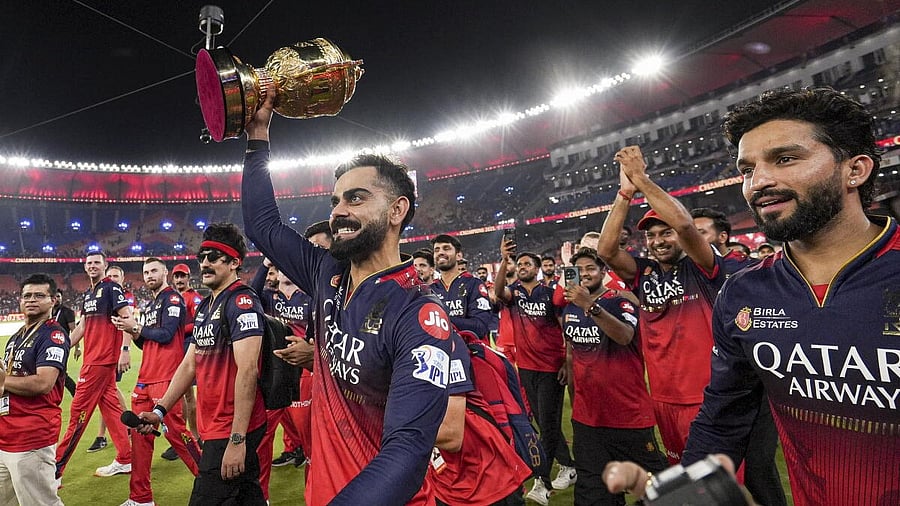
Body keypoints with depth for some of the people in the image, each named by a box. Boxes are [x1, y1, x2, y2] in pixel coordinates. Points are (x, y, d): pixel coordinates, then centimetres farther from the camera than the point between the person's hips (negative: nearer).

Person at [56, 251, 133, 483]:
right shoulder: (88, 293, 16)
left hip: (102, 359, -9)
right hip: (94, 358, 9)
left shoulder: (111, 288, -10)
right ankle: (125, 460, 19)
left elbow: (127, 317, -18)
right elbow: (82, 326, 23)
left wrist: (124, 350, -24)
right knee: (110, 407, 11)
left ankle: (57, 470, 7)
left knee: (78, 412, -3)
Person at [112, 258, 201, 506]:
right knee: (140, 436, 11)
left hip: (165, 379, -9)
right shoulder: (150, 306, 20)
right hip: (145, 380, 9)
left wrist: (136, 327, -5)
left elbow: (166, 335, -17)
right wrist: (132, 331, 3)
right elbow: (145, 344, 22)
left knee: (175, 432, -6)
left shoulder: (172, 298, -7)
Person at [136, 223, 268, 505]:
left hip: (232, 431, -9)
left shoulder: (242, 302, -16)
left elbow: (247, 370, -23)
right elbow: (190, 364, 19)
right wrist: (160, 411, 13)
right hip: (213, 426, 9)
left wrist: (237, 439, -24)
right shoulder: (204, 306, 13)